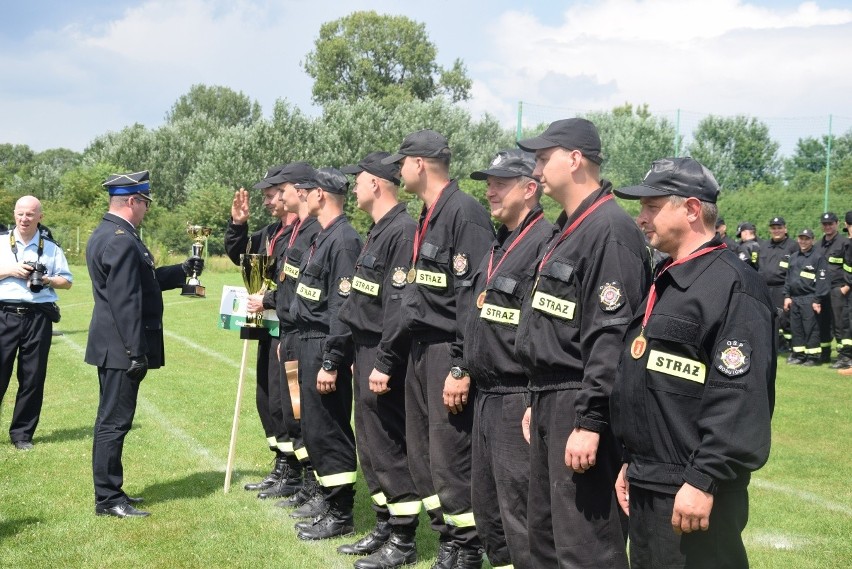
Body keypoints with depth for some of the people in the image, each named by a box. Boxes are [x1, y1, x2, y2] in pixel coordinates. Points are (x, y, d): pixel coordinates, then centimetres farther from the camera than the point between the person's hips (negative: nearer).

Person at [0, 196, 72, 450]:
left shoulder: (51, 248, 11)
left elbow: (67, 281, 13)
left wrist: (47, 280, -6)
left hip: (38, 317, 1)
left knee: (33, 378, 4)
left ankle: (22, 434, 14)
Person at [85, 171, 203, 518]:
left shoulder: (105, 234, 14)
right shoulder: (122, 241, -20)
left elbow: (144, 280, 20)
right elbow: (126, 303, -23)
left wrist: (182, 271, 17)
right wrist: (136, 353, -22)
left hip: (111, 347, 11)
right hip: (121, 349, -11)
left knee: (112, 420, 16)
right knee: (115, 421, -4)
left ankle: (110, 491, 25)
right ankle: (107, 499, 4)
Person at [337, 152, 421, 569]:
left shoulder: (404, 231, -18)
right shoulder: (378, 231, 15)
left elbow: (400, 305, -22)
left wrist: (385, 363, -22)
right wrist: (362, 357, 19)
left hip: (383, 356, -10)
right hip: (366, 351, 10)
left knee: (390, 448, -3)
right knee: (370, 445, 15)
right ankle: (384, 527, 26)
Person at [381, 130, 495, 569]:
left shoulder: (465, 214, -15)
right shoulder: (427, 216, 15)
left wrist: (461, 369, -22)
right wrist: (404, 355, 19)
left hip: (450, 352, -10)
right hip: (421, 348, 10)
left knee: (451, 458, -5)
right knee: (422, 454, 13)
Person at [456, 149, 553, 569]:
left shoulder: (546, 242, -15)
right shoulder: (498, 244, 15)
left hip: (519, 400, -10)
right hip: (486, 395, 10)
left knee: (520, 511, -4)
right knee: (486, 504, 17)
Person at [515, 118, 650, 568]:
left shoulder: (611, 230, -16)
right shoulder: (567, 229, 16)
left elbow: (612, 337, -23)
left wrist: (589, 421, -25)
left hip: (581, 407, -11)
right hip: (551, 403, 11)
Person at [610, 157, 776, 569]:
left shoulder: (734, 288, -16)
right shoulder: (665, 283, 15)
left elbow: (740, 401, -23)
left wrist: (703, 482, -24)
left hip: (691, 492, -9)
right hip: (646, 486, 9)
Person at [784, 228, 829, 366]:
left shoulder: (818, 257, -6)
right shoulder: (793, 257, 16)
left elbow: (822, 280, -10)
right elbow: (788, 277, 20)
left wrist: (818, 300, -14)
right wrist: (787, 296, 12)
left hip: (809, 299, -7)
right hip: (794, 299, 7)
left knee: (810, 328, -5)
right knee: (796, 328, 9)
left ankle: (814, 356, 0)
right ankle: (798, 354, 16)